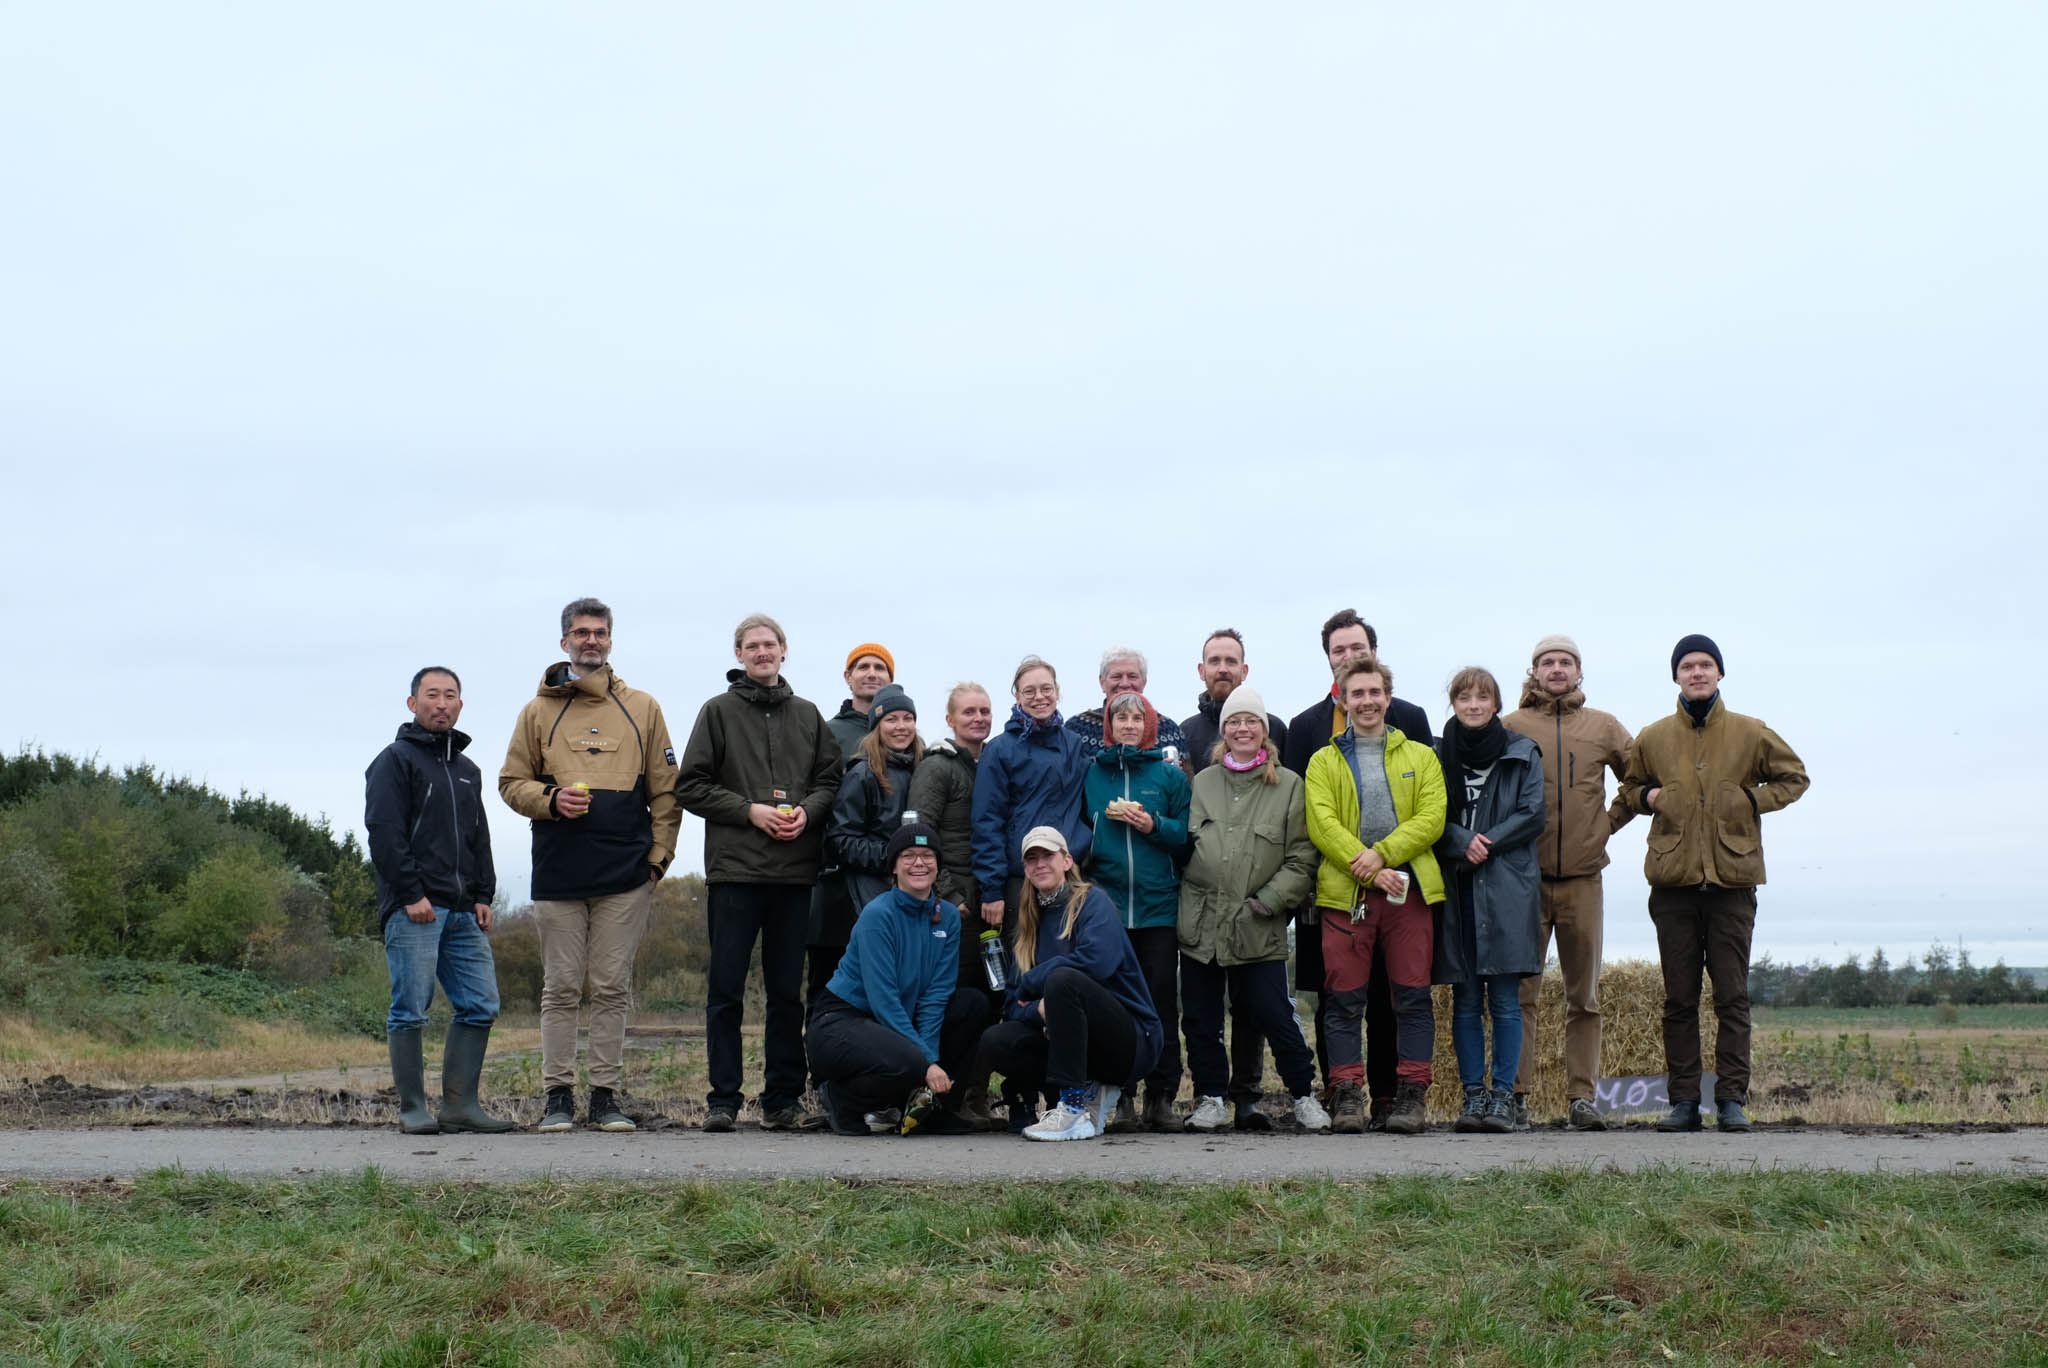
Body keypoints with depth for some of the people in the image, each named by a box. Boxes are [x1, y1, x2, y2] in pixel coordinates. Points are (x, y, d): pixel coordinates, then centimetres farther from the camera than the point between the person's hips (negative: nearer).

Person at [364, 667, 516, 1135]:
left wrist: (483, 896, 13)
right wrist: (411, 895, -16)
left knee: (480, 1006, 3)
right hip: (414, 911, -7)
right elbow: (384, 832, -10)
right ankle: (413, 1110, 0)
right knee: (410, 1011, -5)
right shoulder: (394, 761, 0)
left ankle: (460, 1104, 9)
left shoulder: (468, 770, 23)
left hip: (463, 912, 7)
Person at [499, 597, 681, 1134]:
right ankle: (558, 1094, 10)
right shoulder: (538, 711, 10)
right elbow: (511, 782, 11)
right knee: (561, 987, 3)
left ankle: (606, 1094, 8)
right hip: (557, 870, 0)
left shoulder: (642, 709, 11)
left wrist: (659, 854, 2)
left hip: (625, 872, 0)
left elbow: (665, 789, 11)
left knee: (611, 988, 2)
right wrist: (551, 799, -9)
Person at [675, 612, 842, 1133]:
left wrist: (807, 811, -7)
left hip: (795, 873, 3)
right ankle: (723, 1099, 5)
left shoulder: (808, 715, 14)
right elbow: (690, 786, 1)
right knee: (725, 990, -1)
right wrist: (751, 811, -9)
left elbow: (831, 779, 14)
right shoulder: (718, 712, 6)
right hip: (733, 869, -2)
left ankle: (783, 1098, 13)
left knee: (788, 992, 6)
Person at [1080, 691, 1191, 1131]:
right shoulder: (1090, 773, 10)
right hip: (1105, 904, 1)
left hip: (1159, 905, -1)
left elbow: (1188, 835, 4)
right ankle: (1120, 1098, 5)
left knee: (1161, 1000, -1)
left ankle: (1161, 1096, 5)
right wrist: (1104, 819, -6)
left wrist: (1154, 825, -11)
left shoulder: (1170, 775, 8)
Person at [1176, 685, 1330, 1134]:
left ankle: (1304, 1096, 13)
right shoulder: (1202, 782, 12)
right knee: (1200, 1017, 6)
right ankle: (1210, 1100, 19)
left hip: (1258, 928, -3)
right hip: (1200, 922, 3)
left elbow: (1302, 859, 0)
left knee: (1276, 1014, -4)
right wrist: (1183, 905, 7)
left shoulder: (1289, 785, 3)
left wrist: (1268, 900, -9)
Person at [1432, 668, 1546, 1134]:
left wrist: (1487, 844, -11)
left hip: (1506, 889, -2)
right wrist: (1463, 842, -12)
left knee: (1505, 1000, -5)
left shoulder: (1522, 754, 6)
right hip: (1455, 890, 2)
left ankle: (1503, 1096, -1)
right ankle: (1473, 1095, 9)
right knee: (1465, 1001, 3)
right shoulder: (1438, 757, 11)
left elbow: (1532, 816, -1)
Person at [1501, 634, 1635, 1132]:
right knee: (1518, 992, -3)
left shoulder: (1603, 727, 10)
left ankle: (1581, 1097, 8)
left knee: (1585, 996, 4)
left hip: (1583, 880, 2)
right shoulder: (1510, 727, 4)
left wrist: (1612, 820, 11)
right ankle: (1515, 1096, 0)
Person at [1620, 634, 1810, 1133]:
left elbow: (1795, 777, 16)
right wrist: (1648, 797, 2)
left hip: (1732, 882, -1)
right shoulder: (1653, 738, 10)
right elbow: (1629, 787, 24)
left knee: (1733, 995, -2)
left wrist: (1753, 799, 0)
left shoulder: (1751, 734, 6)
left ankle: (1731, 1099, 3)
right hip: (1673, 883, 1)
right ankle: (1684, 1101, 8)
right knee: (1679, 998, 3)